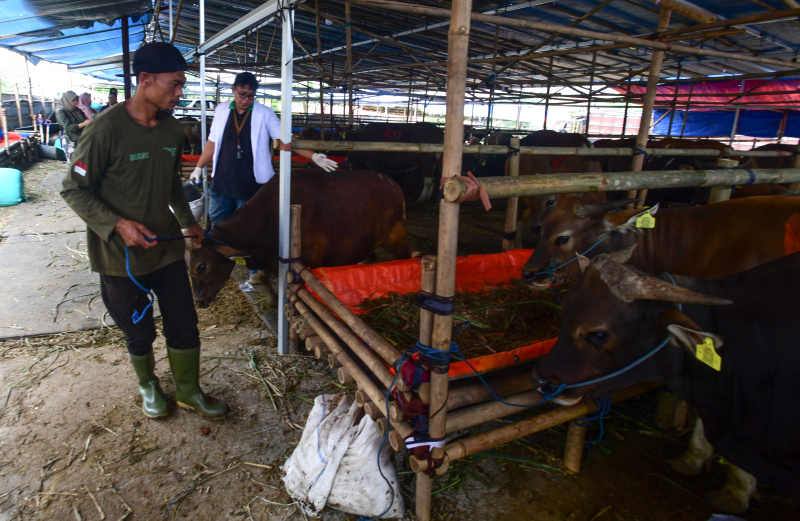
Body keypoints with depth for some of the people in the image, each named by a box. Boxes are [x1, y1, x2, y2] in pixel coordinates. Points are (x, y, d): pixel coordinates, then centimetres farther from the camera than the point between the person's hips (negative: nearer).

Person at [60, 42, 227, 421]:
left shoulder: (172, 129, 1)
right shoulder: (107, 128, -19)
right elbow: (74, 189, -12)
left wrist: (187, 221, 14)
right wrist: (118, 225, -24)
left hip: (166, 245, 5)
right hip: (120, 254, -5)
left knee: (184, 325, 9)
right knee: (140, 333, 12)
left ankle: (188, 391, 30)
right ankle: (148, 384, 40)